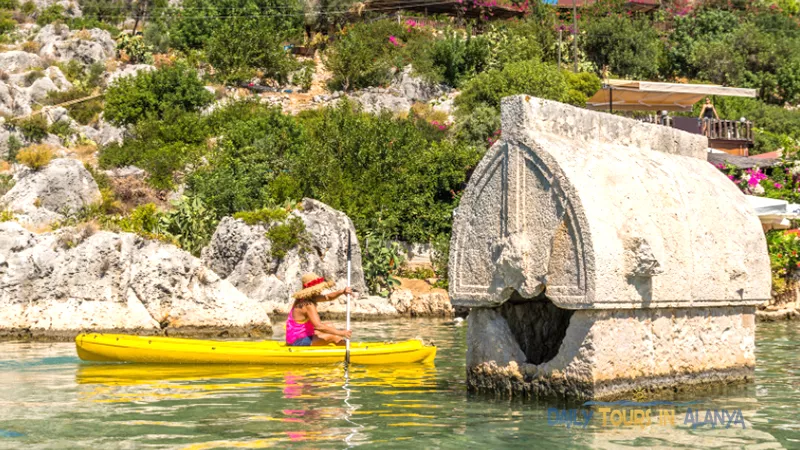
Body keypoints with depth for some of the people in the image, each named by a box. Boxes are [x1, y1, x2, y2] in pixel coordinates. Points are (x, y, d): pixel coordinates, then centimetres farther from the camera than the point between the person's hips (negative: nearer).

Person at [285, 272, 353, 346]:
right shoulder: (308, 305, -24)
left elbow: (328, 297, 8)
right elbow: (318, 326, -33)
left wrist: (343, 291, -11)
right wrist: (341, 333, -32)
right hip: (298, 342, -11)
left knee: (330, 326, 17)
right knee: (333, 337, -18)